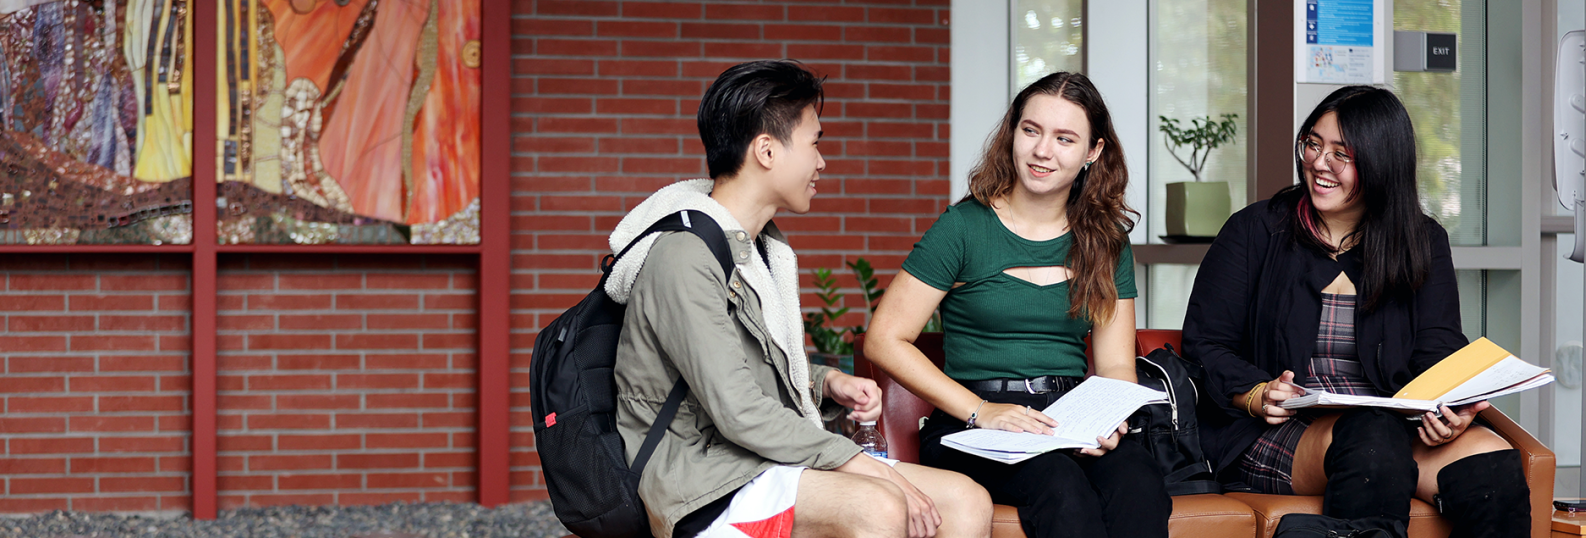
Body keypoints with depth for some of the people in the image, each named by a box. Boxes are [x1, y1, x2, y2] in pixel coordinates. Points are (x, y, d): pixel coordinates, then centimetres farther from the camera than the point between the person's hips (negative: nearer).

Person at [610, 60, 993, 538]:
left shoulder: (764, 247, 18)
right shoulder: (684, 257, -15)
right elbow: (738, 413, -21)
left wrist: (826, 382, 7)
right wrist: (857, 461, -19)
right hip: (703, 480, -10)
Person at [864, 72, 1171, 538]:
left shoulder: (1106, 240, 14)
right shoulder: (964, 228, 1)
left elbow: (1115, 365, 13)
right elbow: (884, 341, -3)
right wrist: (980, 411, -12)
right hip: (971, 427, -3)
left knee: (1139, 489, -32)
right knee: (1063, 491, -35)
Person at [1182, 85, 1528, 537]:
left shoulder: (1423, 243, 14)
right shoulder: (1255, 232, 8)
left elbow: (1438, 351, 4)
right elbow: (1205, 344, 4)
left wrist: (1451, 407, -20)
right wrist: (1258, 396, -16)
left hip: (1396, 423, 3)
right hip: (1281, 433, -3)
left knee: (1492, 463, -29)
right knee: (1372, 439, -38)